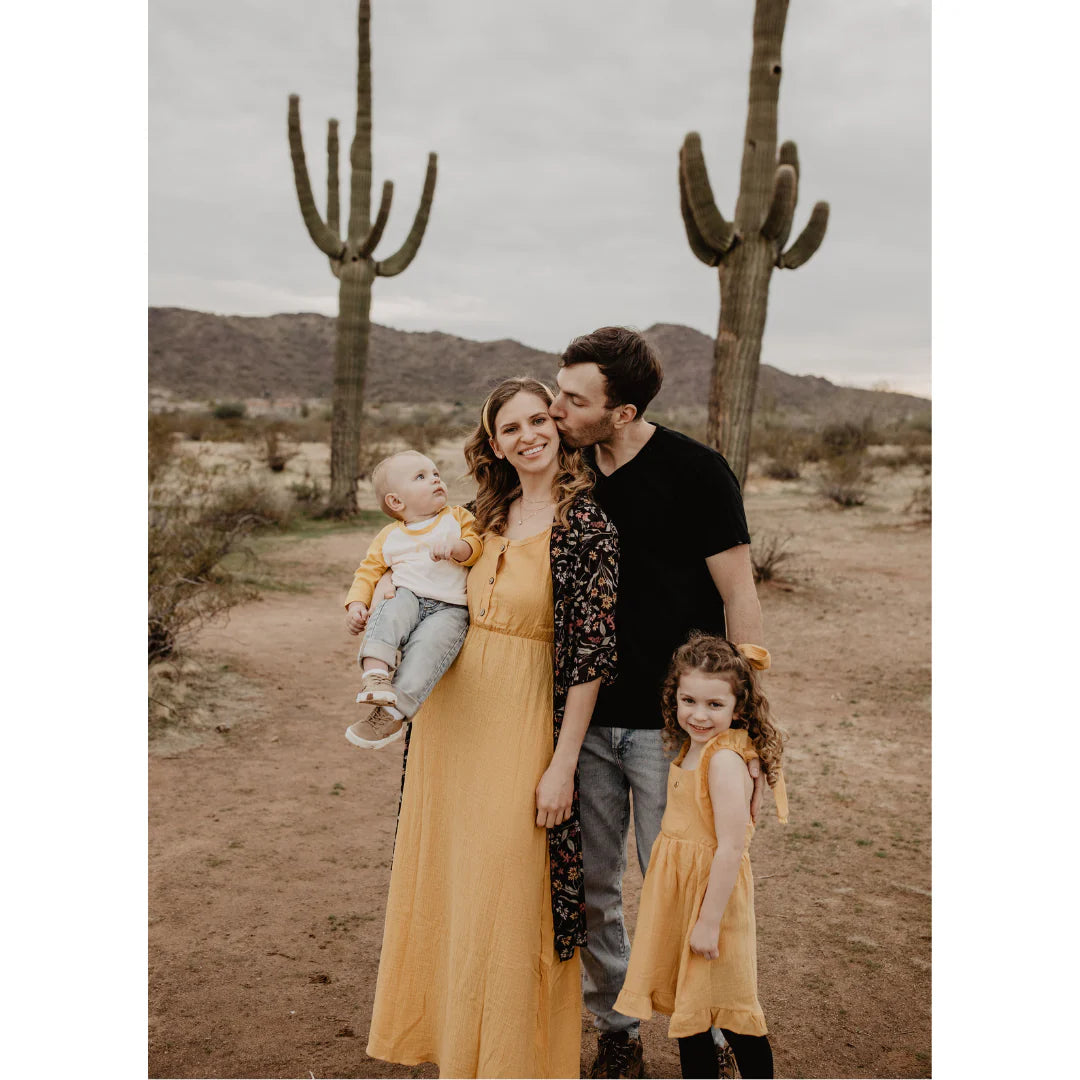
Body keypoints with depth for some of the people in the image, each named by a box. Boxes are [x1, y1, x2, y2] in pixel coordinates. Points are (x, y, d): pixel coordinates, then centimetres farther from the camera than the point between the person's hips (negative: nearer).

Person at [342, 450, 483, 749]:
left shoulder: (457, 517, 16)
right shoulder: (389, 537, 20)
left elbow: (477, 545, 3)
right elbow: (368, 571, 19)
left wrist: (455, 547, -19)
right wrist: (356, 604, 1)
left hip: (449, 608, -2)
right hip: (408, 597, 2)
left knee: (428, 645, -32)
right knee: (390, 613, -34)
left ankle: (393, 712, -36)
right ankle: (375, 673, -48)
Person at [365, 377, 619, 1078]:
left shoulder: (585, 521, -13)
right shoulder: (493, 514, 8)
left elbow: (590, 650, -16)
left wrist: (563, 763, -17)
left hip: (521, 730, -7)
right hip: (452, 717, 7)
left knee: (507, 895, 3)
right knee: (449, 879, 18)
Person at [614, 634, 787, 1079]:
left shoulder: (724, 760, -22)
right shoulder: (691, 747, 5)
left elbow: (730, 849, -24)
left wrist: (710, 920, -21)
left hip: (713, 889, -8)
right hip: (678, 891, 8)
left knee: (728, 1011, 6)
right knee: (686, 1006, 19)